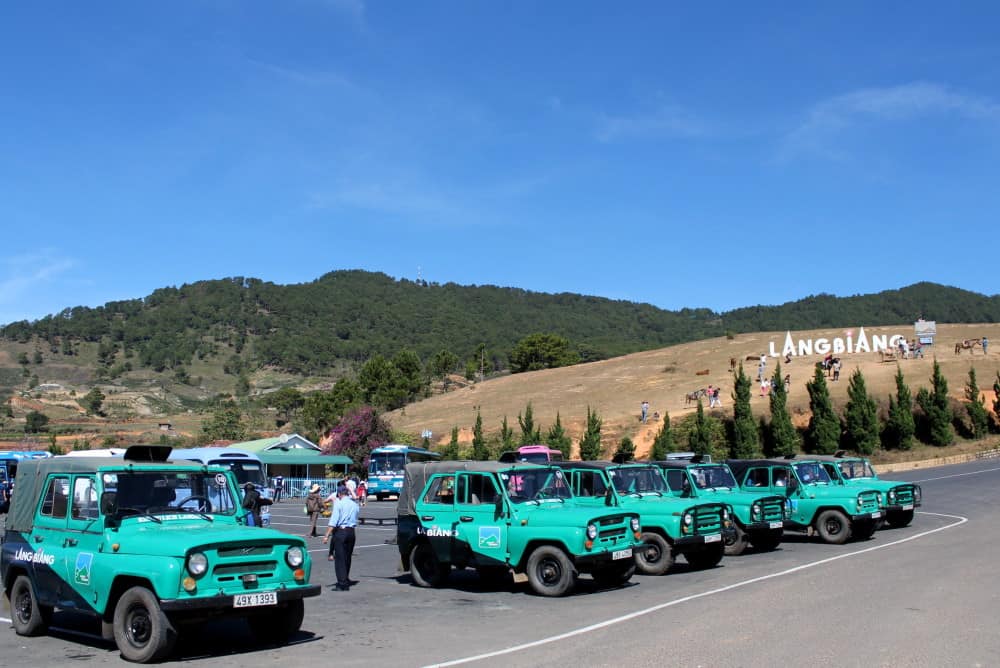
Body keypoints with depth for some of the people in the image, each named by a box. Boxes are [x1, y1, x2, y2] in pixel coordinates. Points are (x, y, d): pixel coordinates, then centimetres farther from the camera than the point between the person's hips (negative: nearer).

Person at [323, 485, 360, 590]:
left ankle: (342, 584, -7)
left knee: (340, 558, -3)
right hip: (351, 531, 6)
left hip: (340, 531, -6)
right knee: (347, 557, 16)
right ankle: (346, 582, 25)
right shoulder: (355, 504, 11)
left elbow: (333, 521, -14)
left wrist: (327, 535, -15)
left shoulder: (339, 503, -6)